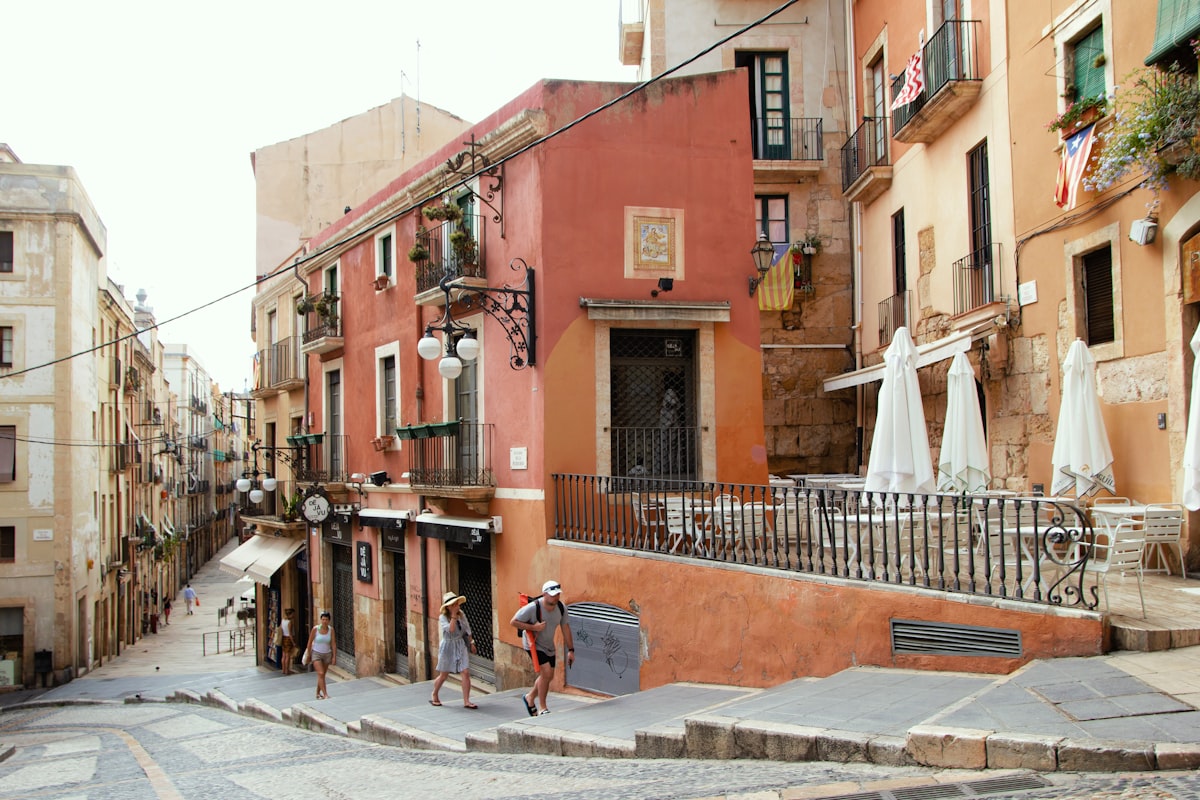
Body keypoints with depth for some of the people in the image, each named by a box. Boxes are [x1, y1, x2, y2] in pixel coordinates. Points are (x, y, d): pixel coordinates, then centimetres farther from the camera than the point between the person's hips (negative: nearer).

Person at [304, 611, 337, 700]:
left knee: (322, 675, 11)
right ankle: (325, 694, -18)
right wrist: (309, 655, 3)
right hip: (316, 654, -3)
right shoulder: (315, 629, -13)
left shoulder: (331, 630, -7)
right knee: (321, 674, -16)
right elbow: (310, 642, -3)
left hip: (327, 654, 3)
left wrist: (334, 657, -8)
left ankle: (318, 694, 27)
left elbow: (333, 644, -5)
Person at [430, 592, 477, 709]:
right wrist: (454, 615, -26)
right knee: (443, 675, 8)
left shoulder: (462, 615, 2)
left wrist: (471, 643, 14)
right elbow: (451, 629, -29)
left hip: (461, 646, 4)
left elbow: (467, 630, 14)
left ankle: (466, 701, -5)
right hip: (448, 647, -4)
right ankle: (434, 697, 33)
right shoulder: (443, 618, -12)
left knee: (466, 672, -9)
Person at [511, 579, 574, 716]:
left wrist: (570, 650, 1)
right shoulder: (533, 608, -28)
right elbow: (514, 622, -20)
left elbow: (565, 628, 0)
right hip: (533, 644, -7)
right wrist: (533, 627, -29)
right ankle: (542, 708, -4)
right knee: (546, 672, -18)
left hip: (549, 645, 7)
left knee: (549, 676, 13)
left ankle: (530, 698, 38)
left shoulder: (561, 608, -12)